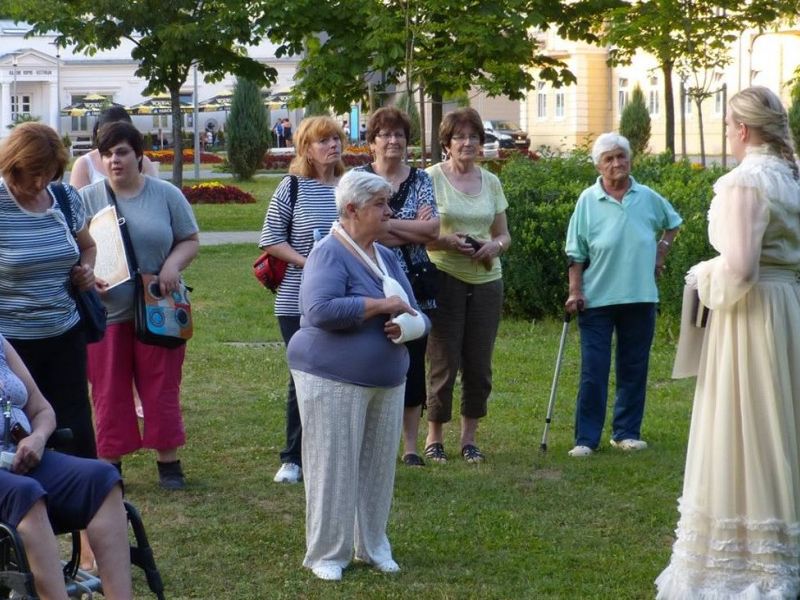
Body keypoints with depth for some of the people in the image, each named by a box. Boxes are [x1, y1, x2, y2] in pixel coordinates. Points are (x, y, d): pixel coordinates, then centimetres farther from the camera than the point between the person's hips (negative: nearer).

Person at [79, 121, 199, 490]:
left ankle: (168, 462, 16)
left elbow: (189, 241, 7)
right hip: (106, 312, 0)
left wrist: (172, 266, -12)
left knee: (162, 391, 5)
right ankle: (110, 465, 15)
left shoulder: (166, 195, 3)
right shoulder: (87, 199, 3)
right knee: (109, 394, 5)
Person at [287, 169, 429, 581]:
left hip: (388, 382, 7)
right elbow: (321, 310, -27)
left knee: (378, 466, 11)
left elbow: (417, 315, 13)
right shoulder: (330, 254, -12)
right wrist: (382, 305, -20)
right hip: (334, 379, -7)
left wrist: (407, 325, -12)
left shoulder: (387, 258, 13)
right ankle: (326, 553, 9)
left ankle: (372, 546, 24)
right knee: (334, 467, -1)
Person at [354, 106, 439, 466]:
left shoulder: (421, 180, 8)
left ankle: (411, 446, 14)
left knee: (413, 362, 5)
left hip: (414, 287, 2)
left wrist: (386, 224, -13)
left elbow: (433, 229, -6)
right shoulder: (358, 178, 2)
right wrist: (414, 228, -12)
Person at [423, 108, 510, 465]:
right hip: (444, 278, -4)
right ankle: (434, 437, 11)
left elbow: (504, 235, 16)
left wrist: (495, 245, -7)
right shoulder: (431, 178, -3)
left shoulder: (491, 182, 11)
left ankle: (468, 438, 19)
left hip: (486, 280, 4)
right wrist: (448, 242, -22)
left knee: (479, 365, 6)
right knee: (444, 362, -3)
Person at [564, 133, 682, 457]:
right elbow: (576, 253, -2)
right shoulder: (588, 201, -4)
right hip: (598, 298, -3)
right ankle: (586, 438, 3)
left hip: (640, 297, 3)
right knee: (593, 371, -2)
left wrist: (661, 251, 11)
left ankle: (626, 433, 19)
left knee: (634, 369, 9)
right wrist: (575, 291, -9)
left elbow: (673, 223, 24)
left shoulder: (647, 197, 4)